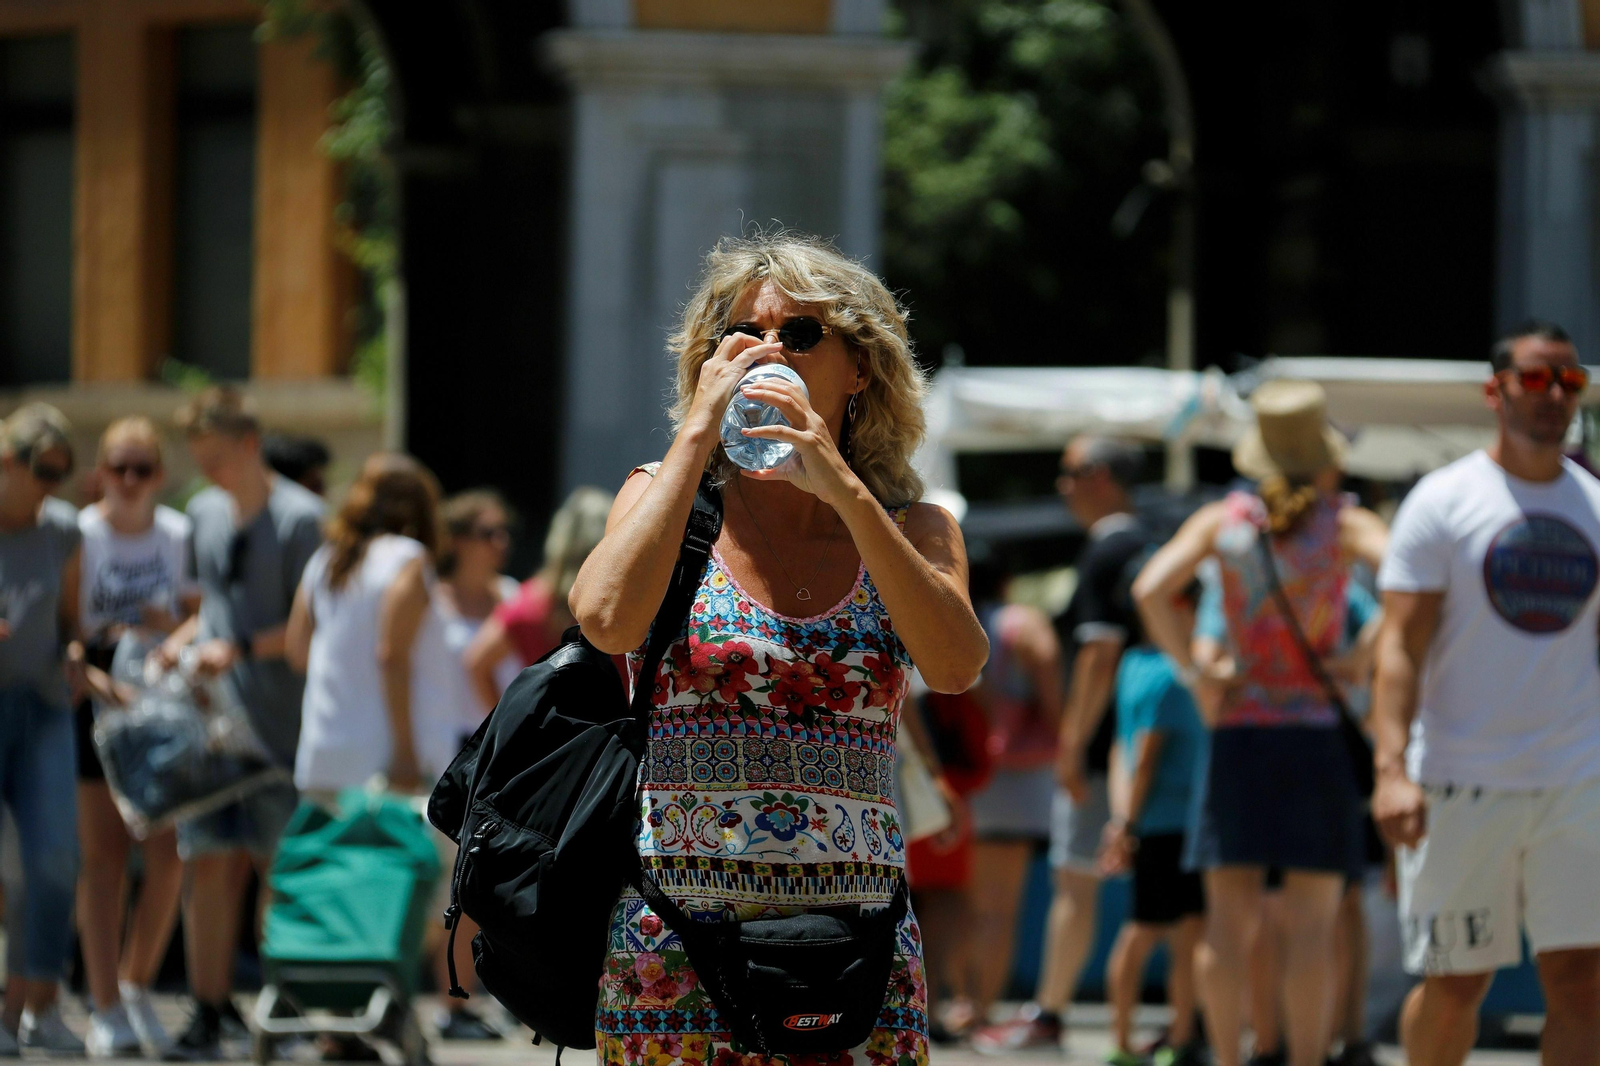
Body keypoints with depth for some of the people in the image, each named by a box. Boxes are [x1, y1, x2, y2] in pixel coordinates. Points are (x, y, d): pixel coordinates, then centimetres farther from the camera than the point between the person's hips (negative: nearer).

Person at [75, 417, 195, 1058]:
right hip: (94, 702, -2)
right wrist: (91, 673, -21)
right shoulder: (78, 536, -3)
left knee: (167, 855, -4)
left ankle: (137, 985, 17)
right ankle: (106, 1011, 3)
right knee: (102, 855, -2)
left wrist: (175, 627, -10)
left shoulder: (180, 535, 4)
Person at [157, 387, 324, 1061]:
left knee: (281, 868, -1)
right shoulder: (205, 513, 14)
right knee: (209, 862, -3)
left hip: (281, 720, -5)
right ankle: (208, 1012, -1)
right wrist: (183, 639, 5)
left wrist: (242, 648, -19)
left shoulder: (300, 518, -7)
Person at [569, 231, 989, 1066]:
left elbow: (955, 667, -10)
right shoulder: (664, 499, 7)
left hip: (855, 947, 1)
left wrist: (845, 490, -13)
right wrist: (697, 435, -8)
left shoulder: (910, 530, 10)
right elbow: (607, 620, -14)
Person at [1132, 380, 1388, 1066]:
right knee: (1311, 923, -1)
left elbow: (1150, 590, -8)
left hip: (1239, 731, 2)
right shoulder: (1345, 523, 0)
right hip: (1319, 732, -2)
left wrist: (1195, 676, -1)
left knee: (1229, 918, 3)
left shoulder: (1224, 520, 5)